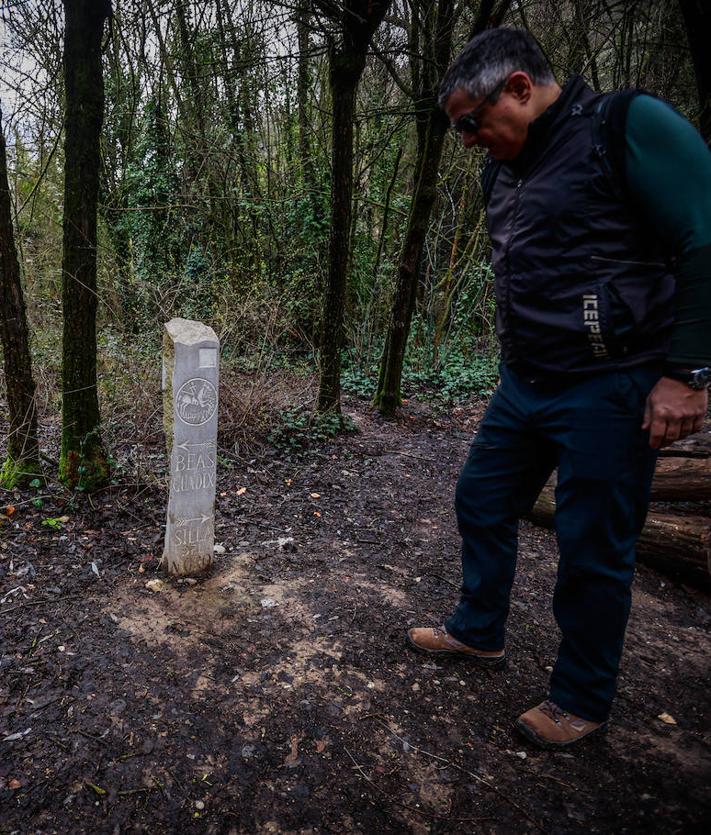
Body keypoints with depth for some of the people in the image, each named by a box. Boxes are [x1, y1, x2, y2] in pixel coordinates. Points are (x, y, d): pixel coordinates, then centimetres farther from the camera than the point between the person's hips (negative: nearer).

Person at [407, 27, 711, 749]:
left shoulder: (628, 126, -11)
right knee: (481, 503, 15)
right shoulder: (502, 170, 13)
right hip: (524, 386, 8)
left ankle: (582, 702, 24)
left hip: (609, 391, -8)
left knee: (592, 551, 3)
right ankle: (478, 632, 38)